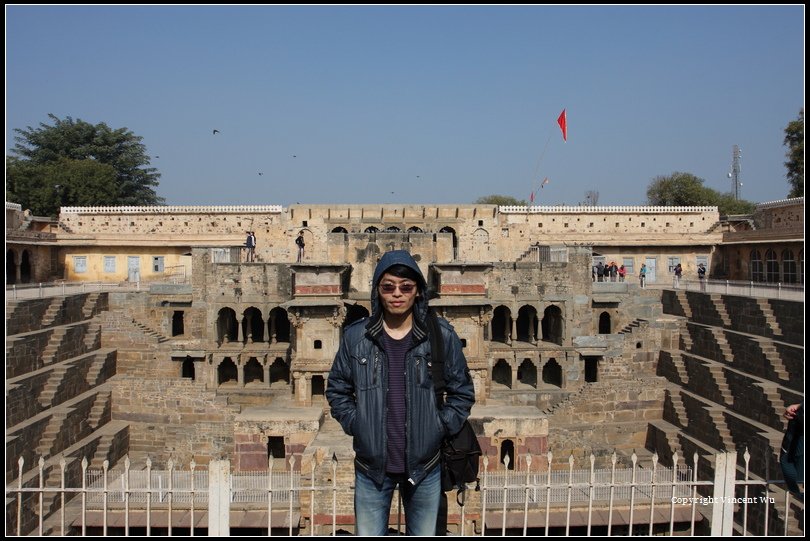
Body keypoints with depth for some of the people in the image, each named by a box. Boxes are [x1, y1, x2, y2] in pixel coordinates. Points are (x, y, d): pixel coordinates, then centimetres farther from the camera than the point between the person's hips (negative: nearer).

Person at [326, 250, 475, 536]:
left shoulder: (442, 336, -6)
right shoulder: (355, 336, -4)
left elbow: (463, 391, 3)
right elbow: (337, 389, 7)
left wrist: (440, 428, -5)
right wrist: (355, 424, -4)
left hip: (424, 464, 0)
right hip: (372, 465, 0)